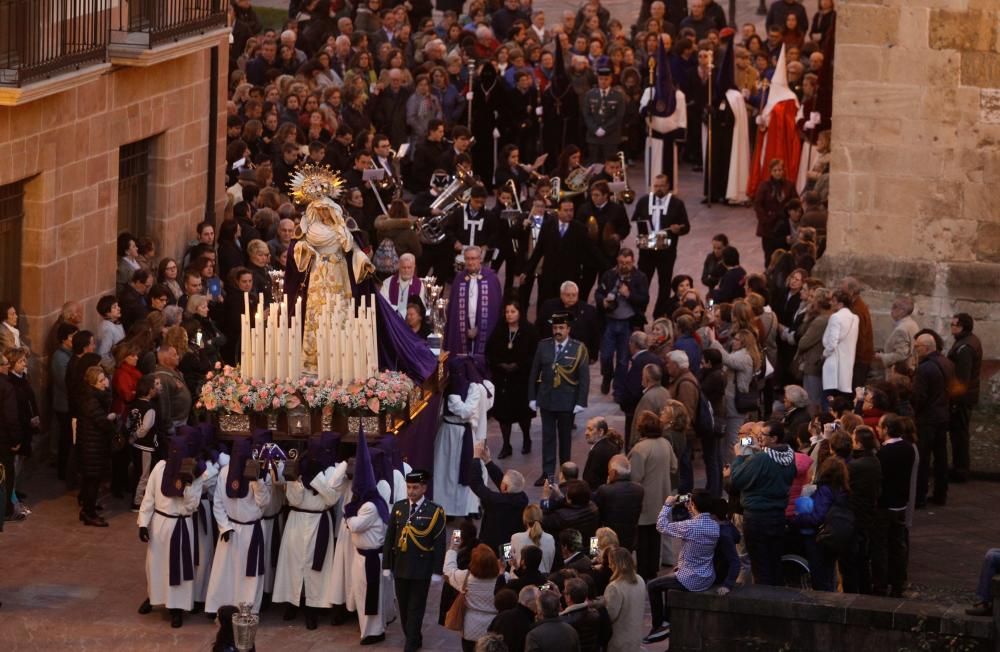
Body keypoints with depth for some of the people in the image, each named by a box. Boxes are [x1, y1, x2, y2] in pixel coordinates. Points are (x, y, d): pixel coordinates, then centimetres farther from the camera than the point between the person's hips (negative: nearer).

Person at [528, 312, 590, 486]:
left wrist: (581, 402, -10)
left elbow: (584, 378, -6)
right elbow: (534, 373, 6)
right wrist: (532, 397, 3)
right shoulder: (543, 346, 2)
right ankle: (547, 473, 9)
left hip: (567, 400, -2)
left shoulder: (578, 348, -6)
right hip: (546, 399, 2)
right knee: (548, 436, 4)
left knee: (565, 437, 9)